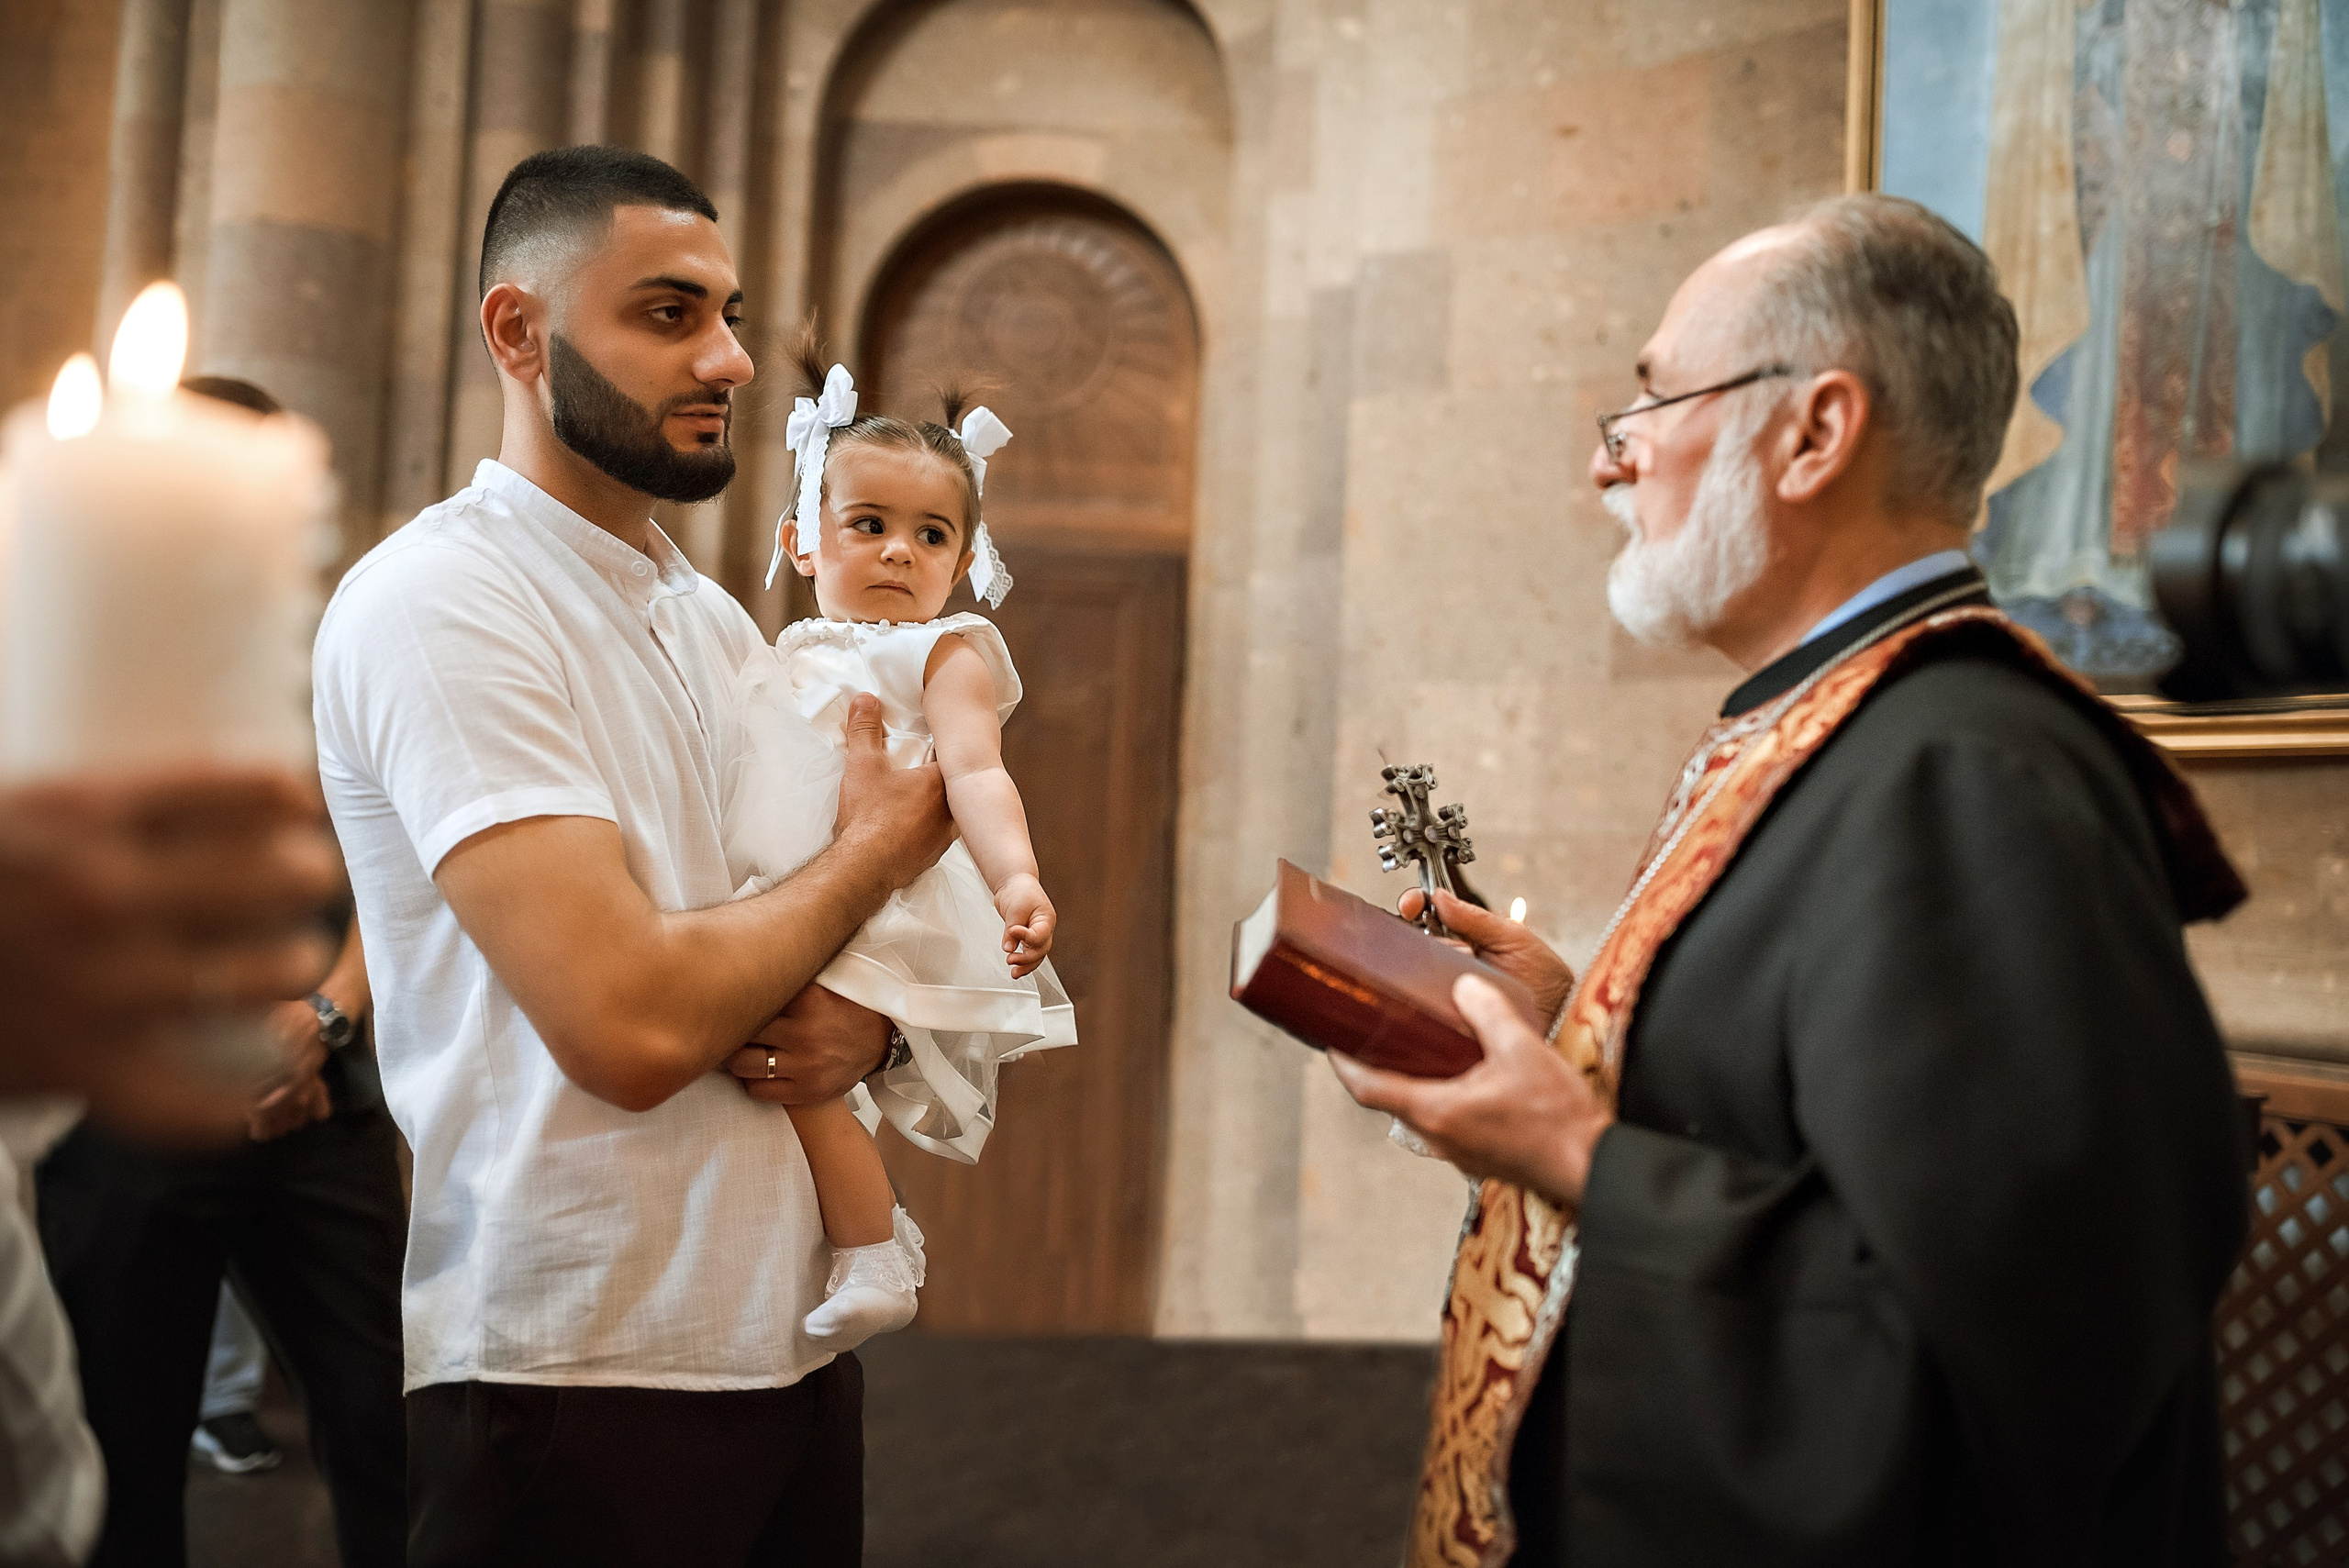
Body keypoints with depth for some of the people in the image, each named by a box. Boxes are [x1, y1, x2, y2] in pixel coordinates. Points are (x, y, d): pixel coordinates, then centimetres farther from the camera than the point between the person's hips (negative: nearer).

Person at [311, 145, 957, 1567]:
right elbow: (631, 1022, -25)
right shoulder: (438, 600, -14)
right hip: (576, 1382, -7)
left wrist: (869, 1021, -7)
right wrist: (878, 846, -10)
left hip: (790, 1339, 7)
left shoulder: (718, 621, 11)